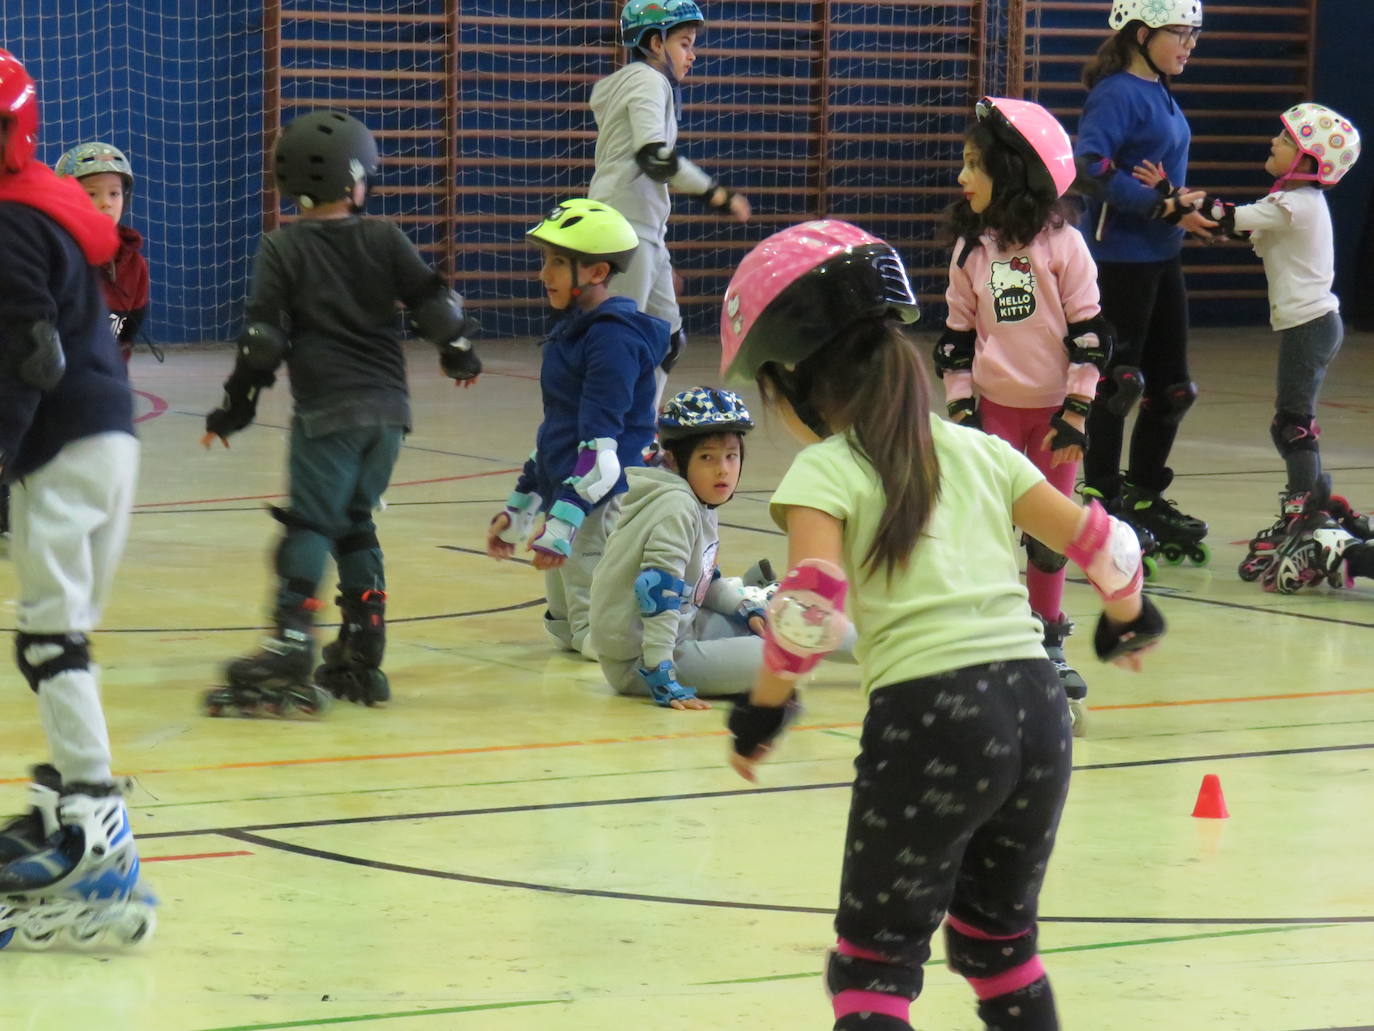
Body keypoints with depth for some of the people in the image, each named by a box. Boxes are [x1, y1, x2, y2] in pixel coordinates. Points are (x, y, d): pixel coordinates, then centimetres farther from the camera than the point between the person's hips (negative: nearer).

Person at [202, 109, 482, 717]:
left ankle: (291, 651, -26)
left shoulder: (283, 250, -2)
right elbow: (433, 300, 7)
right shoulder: (384, 239, 6)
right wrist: (459, 354, 25)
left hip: (328, 412, -4)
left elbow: (263, 336, -5)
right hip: (387, 408, 4)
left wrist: (234, 409, 2)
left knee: (309, 525, -10)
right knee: (354, 523, 15)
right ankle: (361, 659, 14)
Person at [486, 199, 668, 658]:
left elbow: (600, 444, -22)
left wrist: (563, 521, -27)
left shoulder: (613, 339, -16)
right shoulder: (572, 331, 16)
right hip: (565, 497, 10)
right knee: (565, 631, 15)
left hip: (601, 503, -10)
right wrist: (518, 508, 25)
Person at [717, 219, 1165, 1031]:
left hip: (929, 715, -6)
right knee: (999, 941, 24)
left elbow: (813, 603, -15)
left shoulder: (825, 471, 0)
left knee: (875, 962, 2)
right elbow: (1097, 542, 15)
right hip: (1038, 703, 6)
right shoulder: (977, 450, 15)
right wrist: (1128, 621, 35)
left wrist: (764, 708, -1)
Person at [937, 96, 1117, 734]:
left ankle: (1048, 643, 21)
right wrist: (962, 409, -1)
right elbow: (957, 335, 6)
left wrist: (1076, 412, -8)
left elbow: (1089, 333, -6)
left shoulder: (1061, 245, -8)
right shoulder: (971, 249, 1)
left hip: (1054, 411, -2)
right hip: (994, 408, 2)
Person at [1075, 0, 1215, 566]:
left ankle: (1145, 496, 27)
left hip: (1161, 256, 9)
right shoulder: (1116, 93, -14)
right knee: (1117, 382, -1)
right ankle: (1102, 503, 9)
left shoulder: (1161, 94, 13)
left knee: (1172, 386, 14)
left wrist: (1186, 206, 0)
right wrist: (1162, 205, -27)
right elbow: (1089, 167, -28)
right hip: (1120, 257, -9)